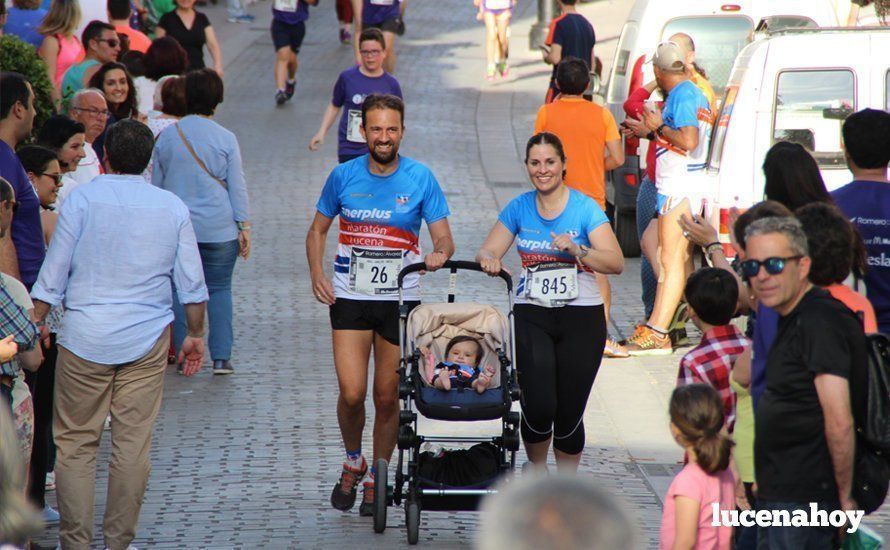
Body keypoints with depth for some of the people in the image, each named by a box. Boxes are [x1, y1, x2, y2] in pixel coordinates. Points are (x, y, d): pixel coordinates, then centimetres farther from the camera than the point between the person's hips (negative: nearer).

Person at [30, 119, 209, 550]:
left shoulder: (82, 200, -4)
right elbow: (191, 281, 7)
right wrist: (195, 334, 19)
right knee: (133, 444, 6)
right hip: (146, 341, 2)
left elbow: (53, 275, -3)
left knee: (75, 442, 5)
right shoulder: (172, 207, 4)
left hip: (85, 338, -2)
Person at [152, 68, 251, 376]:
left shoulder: (165, 137, 2)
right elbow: (237, 186, -2)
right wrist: (244, 227, 4)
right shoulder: (226, 139, -4)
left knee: (180, 290, 8)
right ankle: (221, 357, 1)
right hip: (219, 228, -1)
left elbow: (156, 185, 9)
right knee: (219, 289, 6)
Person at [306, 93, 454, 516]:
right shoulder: (343, 176, 3)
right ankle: (353, 461, 17)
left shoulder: (421, 179, -1)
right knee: (351, 393, -11)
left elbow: (443, 238, 0)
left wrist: (439, 254, -24)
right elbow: (318, 231, 14)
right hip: (350, 298, 0)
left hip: (400, 300, 0)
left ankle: (377, 478, 23)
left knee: (388, 398, 4)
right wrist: (316, 273, -3)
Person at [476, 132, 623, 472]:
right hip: (532, 315, 1)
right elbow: (487, 251, 9)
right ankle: (537, 471, 17)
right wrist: (488, 260, -14)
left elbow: (616, 263, -9)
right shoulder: (519, 208, 8)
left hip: (581, 317, -1)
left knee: (569, 413, -2)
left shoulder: (585, 208, -2)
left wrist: (577, 250, -24)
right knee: (539, 407, -11)